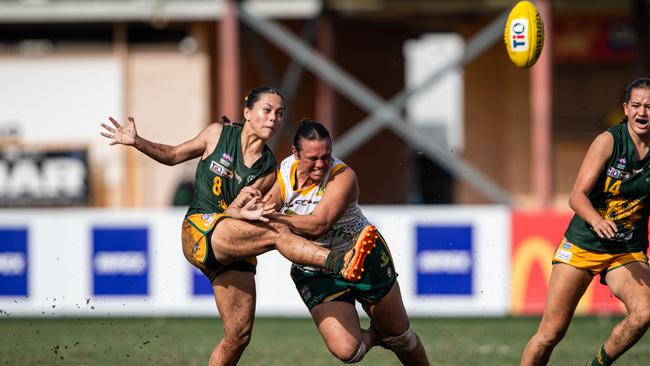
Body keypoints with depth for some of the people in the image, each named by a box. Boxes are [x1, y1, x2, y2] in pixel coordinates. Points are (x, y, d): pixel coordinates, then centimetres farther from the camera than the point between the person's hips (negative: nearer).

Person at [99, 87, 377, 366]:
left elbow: (232, 209, 0)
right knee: (278, 232, -29)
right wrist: (136, 142, 2)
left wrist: (242, 212, -23)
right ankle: (341, 263, -49)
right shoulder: (218, 135, 4)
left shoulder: (268, 170, 7)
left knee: (239, 335, -3)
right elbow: (172, 155, 16)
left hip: (234, 251, 5)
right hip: (200, 230, -5)